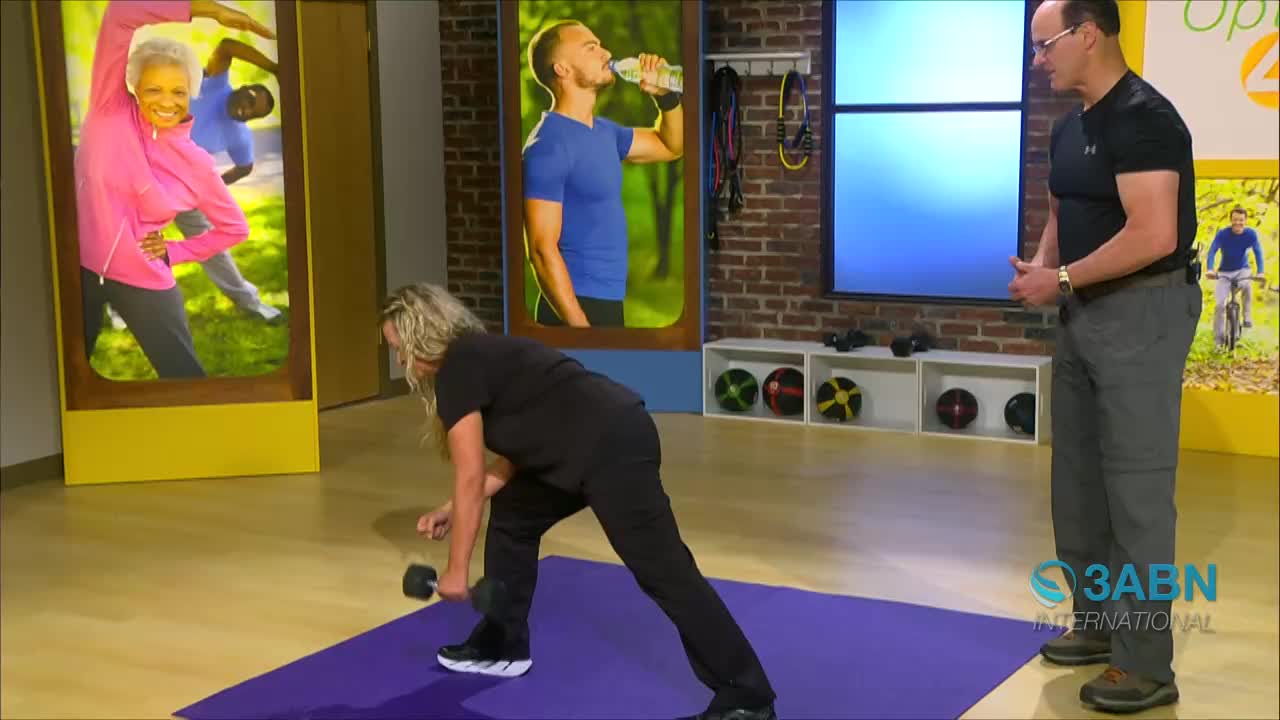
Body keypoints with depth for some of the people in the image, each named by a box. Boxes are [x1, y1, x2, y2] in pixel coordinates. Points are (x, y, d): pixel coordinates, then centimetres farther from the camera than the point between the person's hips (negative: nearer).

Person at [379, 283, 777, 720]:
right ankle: (502, 648, 32)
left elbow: (470, 478, -8)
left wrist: (456, 571, -3)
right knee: (512, 515, 23)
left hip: (613, 447, -11)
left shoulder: (456, 372, -5)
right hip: (594, 445, 11)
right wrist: (452, 511, 23)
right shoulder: (481, 357, 22)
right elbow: (512, 459, 25)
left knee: (662, 571, -9)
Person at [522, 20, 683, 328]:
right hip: (577, 308, -9)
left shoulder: (603, 130, 11)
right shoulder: (548, 144, -16)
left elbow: (672, 146, 28)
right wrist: (580, 325, -23)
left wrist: (666, 96, 9)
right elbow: (542, 250, -20)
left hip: (609, 303, 9)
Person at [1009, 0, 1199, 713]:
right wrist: (1041, 267, 2)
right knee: (1079, 480, 15)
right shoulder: (1069, 127, 12)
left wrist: (1061, 280, -16)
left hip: (1141, 313, -10)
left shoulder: (1142, 117, -17)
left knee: (1136, 486, -5)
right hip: (1086, 314, 10)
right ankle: (1099, 623, 30)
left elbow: (1153, 236, -25)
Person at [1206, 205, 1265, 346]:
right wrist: (1210, 269, -42)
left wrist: (1260, 272, -35)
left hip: (1242, 270, 0)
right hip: (1224, 273, 0)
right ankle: (1218, 339, -2)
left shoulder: (1251, 234, -13)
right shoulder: (1222, 234, -16)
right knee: (1219, 305, -13)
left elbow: (1258, 252, -19)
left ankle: (1247, 318, -16)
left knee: (1247, 286, -35)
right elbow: (1212, 251, -25)